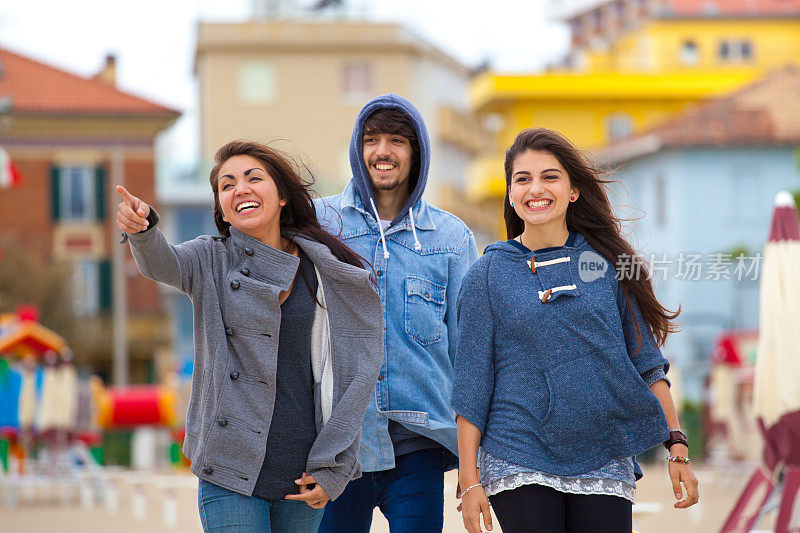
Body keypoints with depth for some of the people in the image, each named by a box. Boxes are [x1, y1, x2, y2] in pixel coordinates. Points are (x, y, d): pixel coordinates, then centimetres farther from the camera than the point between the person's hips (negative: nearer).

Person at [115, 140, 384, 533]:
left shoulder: (325, 270, 2)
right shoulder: (211, 261, 2)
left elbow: (359, 368, 2)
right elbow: (162, 264, -20)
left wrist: (332, 467, -2)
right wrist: (141, 228, -44)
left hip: (303, 471, 1)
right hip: (231, 471, -1)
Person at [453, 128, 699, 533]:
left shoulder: (607, 263, 6)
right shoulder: (488, 275, 2)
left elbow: (647, 363, 9)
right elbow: (471, 384, 3)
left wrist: (677, 448, 1)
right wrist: (469, 480, -2)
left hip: (605, 465, 1)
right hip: (519, 465, -1)